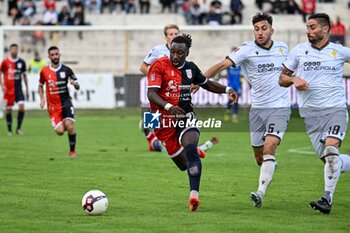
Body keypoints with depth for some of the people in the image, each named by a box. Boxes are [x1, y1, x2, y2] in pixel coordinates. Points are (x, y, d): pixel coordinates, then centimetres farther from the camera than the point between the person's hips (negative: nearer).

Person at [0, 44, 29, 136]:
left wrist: (27, 89, 14)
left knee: (22, 107, -14)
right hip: (8, 89, -1)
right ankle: (9, 130, 15)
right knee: (9, 109, 3)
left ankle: (18, 128, -2)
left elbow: (24, 75, 14)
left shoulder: (21, 62, 5)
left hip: (18, 89, 1)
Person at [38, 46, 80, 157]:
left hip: (66, 102, 0)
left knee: (69, 125, -22)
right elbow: (40, 86, 16)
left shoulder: (66, 70, -1)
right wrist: (42, 99, 0)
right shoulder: (44, 71, 0)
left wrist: (74, 83, -20)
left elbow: (77, 87, 4)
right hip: (53, 105, 0)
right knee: (60, 131, -12)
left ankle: (72, 151, -3)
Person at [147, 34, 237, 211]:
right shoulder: (159, 66, -10)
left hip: (185, 117, 2)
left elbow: (207, 84, 25)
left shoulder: (190, 68, 6)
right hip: (164, 120, -2)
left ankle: (194, 195, -36)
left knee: (191, 149, -28)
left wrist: (226, 89, 9)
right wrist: (168, 107, -36)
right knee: (183, 165, 3)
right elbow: (151, 94, -19)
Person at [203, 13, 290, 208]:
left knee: (269, 147, -21)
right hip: (257, 109, 0)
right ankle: (270, 168, 44)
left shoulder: (282, 48, 6)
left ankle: (261, 192, -24)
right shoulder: (247, 50, -6)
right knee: (259, 158, 8)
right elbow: (223, 64, -18)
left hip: (280, 106, 0)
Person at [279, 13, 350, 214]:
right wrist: (294, 79, -9)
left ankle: (327, 199, -23)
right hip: (311, 113, 3)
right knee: (327, 159, -2)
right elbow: (282, 78, 11)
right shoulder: (299, 50, 7)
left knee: (331, 149, -24)